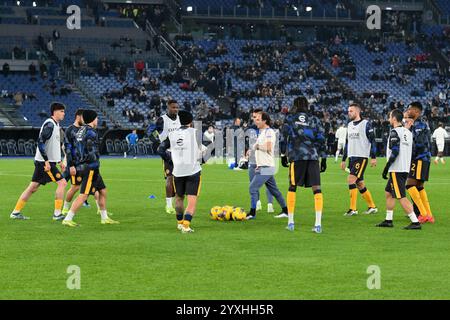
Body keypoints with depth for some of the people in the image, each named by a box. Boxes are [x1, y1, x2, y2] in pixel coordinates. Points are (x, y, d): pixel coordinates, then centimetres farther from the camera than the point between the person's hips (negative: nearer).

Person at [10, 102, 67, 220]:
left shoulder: (55, 125, 17)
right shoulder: (49, 124, -14)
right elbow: (40, 142, -22)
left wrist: (59, 161, 22)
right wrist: (46, 161, -24)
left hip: (47, 161, 10)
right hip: (44, 162, -10)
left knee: (33, 187, 11)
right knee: (62, 182, -10)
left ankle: (16, 212, 14)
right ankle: (57, 213, -8)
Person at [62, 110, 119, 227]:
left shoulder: (80, 131, 15)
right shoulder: (90, 132, -14)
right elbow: (92, 153, -20)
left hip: (82, 166, 10)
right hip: (90, 168, -10)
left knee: (103, 191, 18)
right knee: (83, 195, -11)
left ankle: (104, 218, 24)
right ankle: (67, 219, -14)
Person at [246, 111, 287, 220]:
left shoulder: (269, 132, -12)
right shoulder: (261, 132, 18)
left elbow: (268, 147, -25)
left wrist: (257, 146, -9)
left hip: (266, 167, -10)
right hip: (262, 167, 10)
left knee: (253, 188, -13)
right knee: (274, 190, 14)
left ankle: (252, 213, -12)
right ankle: (285, 211, 20)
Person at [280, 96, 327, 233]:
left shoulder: (289, 118, 8)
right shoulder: (315, 120, 13)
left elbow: (284, 137, 3)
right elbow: (321, 140, 8)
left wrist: (283, 155, 10)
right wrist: (323, 159, 10)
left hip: (296, 157, -1)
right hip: (313, 157, 1)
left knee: (292, 188, 12)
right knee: (316, 188, -2)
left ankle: (290, 222, 13)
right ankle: (318, 224, -11)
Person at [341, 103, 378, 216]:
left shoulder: (366, 124, -7)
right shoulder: (349, 125, 15)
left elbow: (372, 140, -8)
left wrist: (373, 157, -14)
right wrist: (343, 160, 20)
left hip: (362, 157, -8)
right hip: (351, 157, 8)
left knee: (351, 179, -17)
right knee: (359, 183, 10)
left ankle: (353, 209, -15)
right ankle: (372, 207, 21)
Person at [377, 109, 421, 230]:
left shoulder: (395, 132, -12)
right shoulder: (408, 132, 14)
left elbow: (395, 152, -20)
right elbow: (410, 152, 17)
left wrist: (386, 168, -15)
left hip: (396, 170, -9)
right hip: (405, 169, 9)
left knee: (401, 197, -9)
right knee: (389, 193, 20)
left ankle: (415, 222, -13)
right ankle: (388, 220, 23)